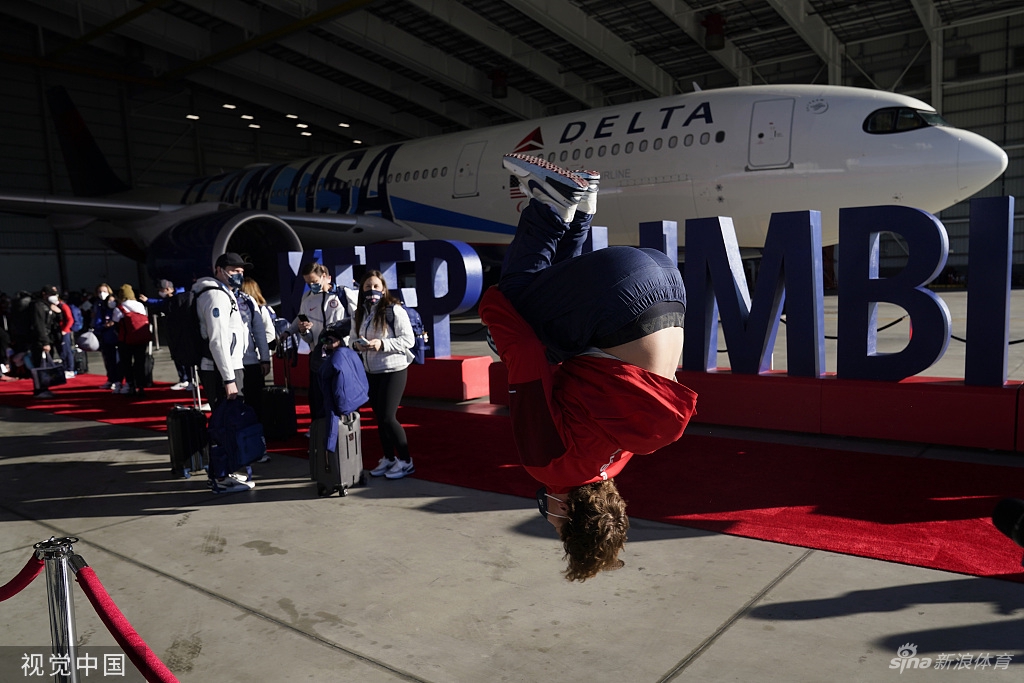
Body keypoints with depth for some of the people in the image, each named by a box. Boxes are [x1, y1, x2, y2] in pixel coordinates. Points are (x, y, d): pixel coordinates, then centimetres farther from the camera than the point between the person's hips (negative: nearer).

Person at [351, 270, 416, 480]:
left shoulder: (394, 310, -11)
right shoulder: (359, 314, 8)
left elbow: (408, 340, -14)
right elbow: (352, 340, 14)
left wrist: (382, 344, -23)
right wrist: (357, 345, -9)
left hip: (393, 370, -6)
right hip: (370, 372, 6)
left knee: (388, 417, -8)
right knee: (379, 417, 12)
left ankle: (405, 461, 7)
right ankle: (388, 458, 27)